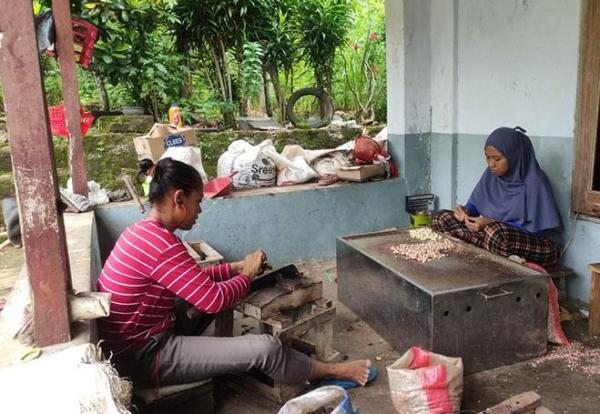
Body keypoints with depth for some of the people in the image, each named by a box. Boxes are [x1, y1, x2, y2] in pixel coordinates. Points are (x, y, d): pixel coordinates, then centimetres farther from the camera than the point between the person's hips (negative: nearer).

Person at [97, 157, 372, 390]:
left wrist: (235, 268, 4)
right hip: (143, 357, -10)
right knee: (265, 347, -13)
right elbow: (215, 300, -23)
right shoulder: (161, 244, -26)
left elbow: (195, 281, 13)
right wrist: (247, 275, -5)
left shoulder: (144, 232, 5)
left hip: (137, 343, 10)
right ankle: (331, 372, 11)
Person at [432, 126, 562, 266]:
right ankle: (489, 253, -18)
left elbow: (536, 229, -17)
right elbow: (475, 204, 14)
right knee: (441, 218, -7)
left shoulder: (534, 181, -16)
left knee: (494, 232, -41)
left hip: (531, 245, -7)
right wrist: (466, 211, -10)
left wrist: (491, 223, -23)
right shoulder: (491, 174, 2)